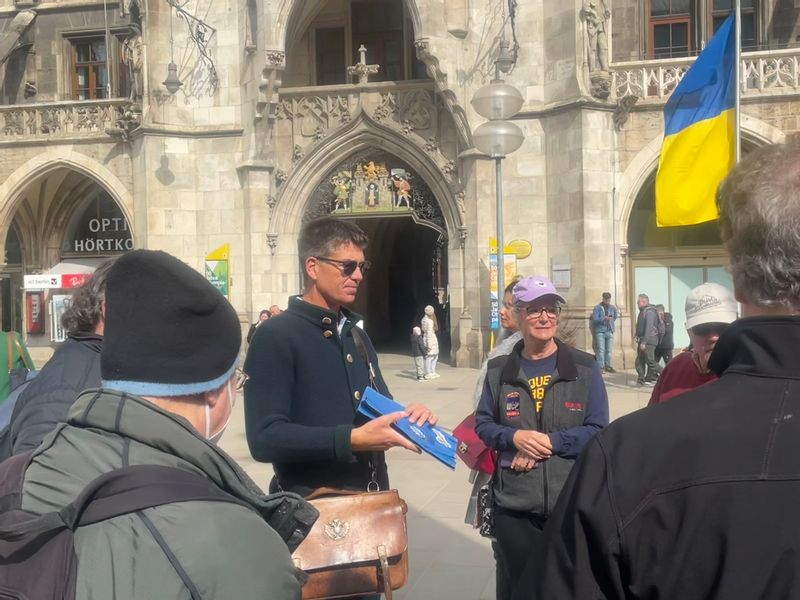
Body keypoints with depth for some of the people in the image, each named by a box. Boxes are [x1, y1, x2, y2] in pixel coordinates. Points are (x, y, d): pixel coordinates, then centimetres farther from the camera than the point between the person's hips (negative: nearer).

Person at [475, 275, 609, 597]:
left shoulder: (584, 367, -3)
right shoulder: (499, 369, 2)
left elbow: (598, 431, -6)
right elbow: (483, 424, 5)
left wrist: (549, 442, -18)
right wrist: (514, 437, -15)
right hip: (514, 503, 1)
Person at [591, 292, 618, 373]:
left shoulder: (613, 308, 8)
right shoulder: (597, 308, -5)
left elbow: (615, 317, 25)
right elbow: (594, 319, -13)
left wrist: (610, 320, 12)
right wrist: (604, 318, -23)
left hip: (610, 331, 4)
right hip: (600, 331, -4)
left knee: (609, 350, 7)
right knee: (601, 350, -7)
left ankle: (608, 366, 15)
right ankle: (600, 367, -4)